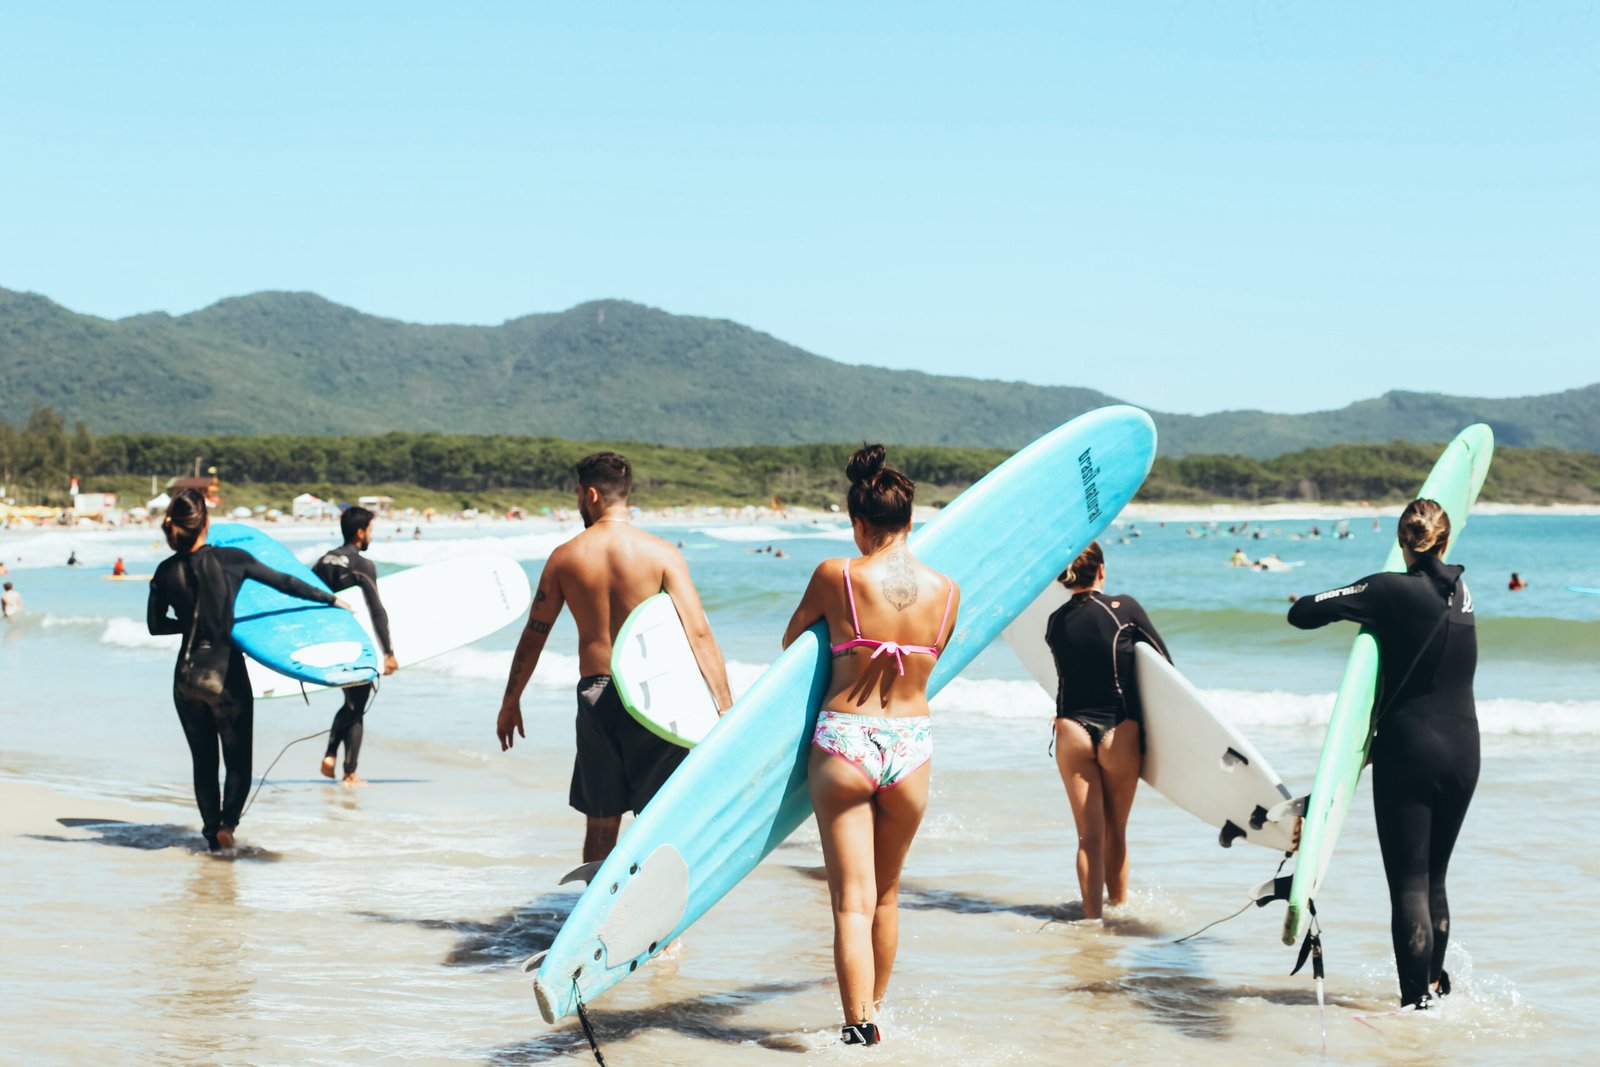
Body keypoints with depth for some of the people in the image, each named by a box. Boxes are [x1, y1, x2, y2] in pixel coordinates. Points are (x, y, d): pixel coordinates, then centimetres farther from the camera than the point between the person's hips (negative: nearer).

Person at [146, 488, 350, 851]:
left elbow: (155, 624, 8)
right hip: (226, 676, -3)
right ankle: (227, 823, -13)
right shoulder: (230, 559, -11)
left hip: (187, 678, 3)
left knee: (203, 761, 16)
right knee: (238, 762, 8)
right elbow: (283, 582, -3)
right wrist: (330, 598, 8)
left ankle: (212, 832, 19)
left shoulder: (166, 572, -2)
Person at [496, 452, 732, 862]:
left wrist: (510, 702, 20)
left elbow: (534, 635, 9)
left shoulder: (565, 557, 2)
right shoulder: (661, 553, -5)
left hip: (595, 694, 2)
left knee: (601, 823, 13)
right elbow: (699, 633, -12)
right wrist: (725, 706, -11)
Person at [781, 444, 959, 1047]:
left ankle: (859, 1027, -13)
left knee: (852, 899, -2)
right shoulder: (946, 592, 0)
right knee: (887, 892, 21)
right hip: (912, 747, 3)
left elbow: (791, 639, 9)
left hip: (843, 743, -3)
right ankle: (874, 1011, 33)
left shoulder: (835, 577, -8)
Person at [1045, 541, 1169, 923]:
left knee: (1089, 835, 4)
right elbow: (1164, 662, 0)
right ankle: (1119, 904, 27)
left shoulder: (1055, 622, 1)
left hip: (1071, 732, 2)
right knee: (1116, 832, 14)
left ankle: (1093, 916, 1)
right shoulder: (1124, 609, -7)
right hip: (1119, 733, -2)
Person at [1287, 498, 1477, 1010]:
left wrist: (1325, 603, 7)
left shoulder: (1390, 590, -12)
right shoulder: (1460, 592, 6)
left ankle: (1419, 998, -6)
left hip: (1409, 751, -6)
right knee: (1434, 877, 20)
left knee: (1409, 882, -3)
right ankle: (1435, 982, 31)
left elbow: (1302, 614, -13)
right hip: (1463, 751, 6)